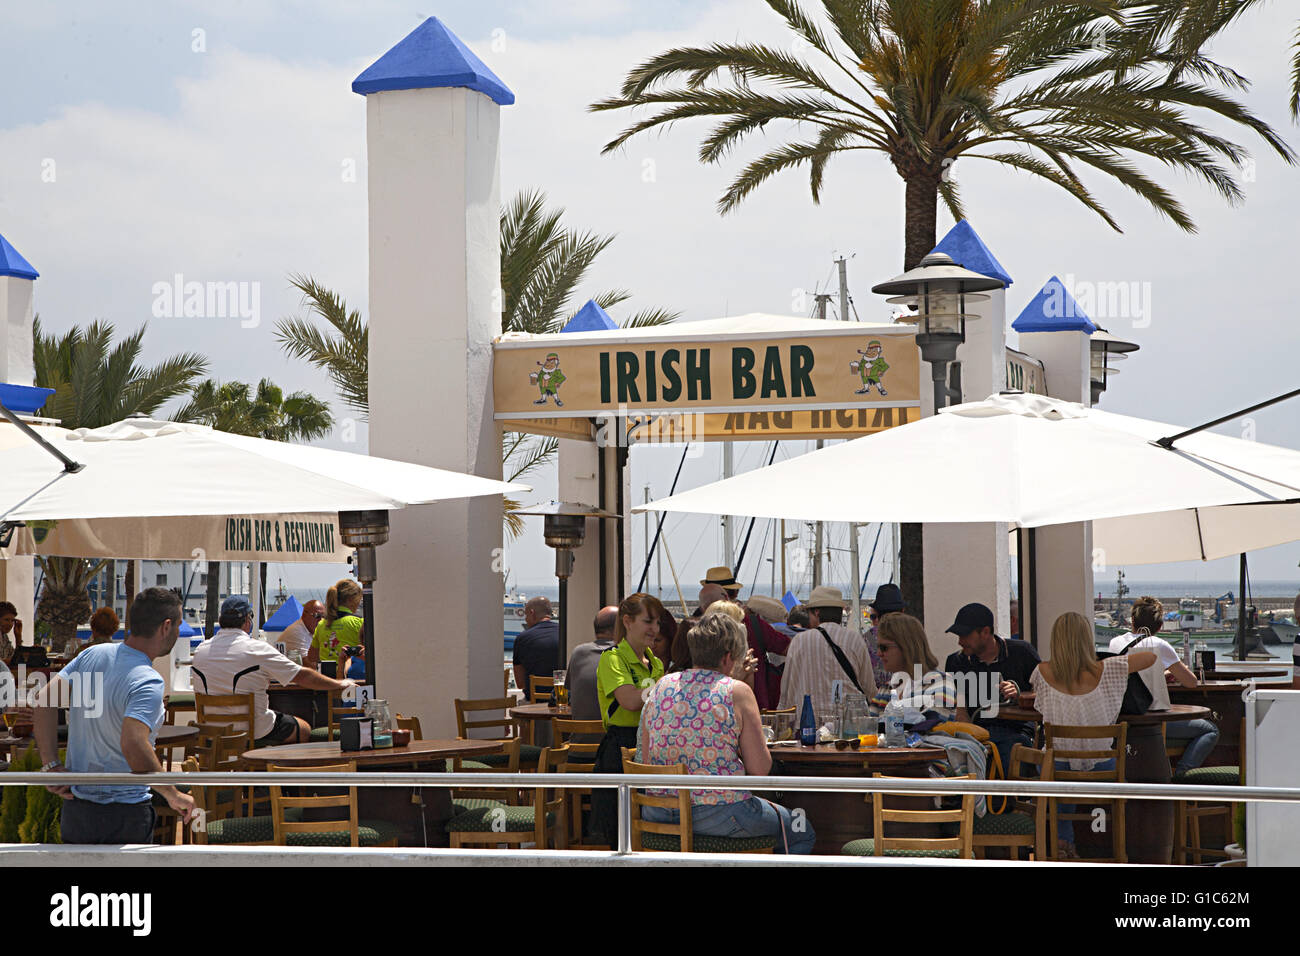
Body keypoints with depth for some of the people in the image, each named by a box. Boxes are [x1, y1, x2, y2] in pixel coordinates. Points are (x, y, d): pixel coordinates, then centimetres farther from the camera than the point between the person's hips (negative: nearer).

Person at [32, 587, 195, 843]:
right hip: (126, 817, -6)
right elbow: (133, 744, -33)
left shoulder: (93, 654, 1)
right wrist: (173, 795, -22)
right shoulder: (148, 682, -20)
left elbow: (45, 701, -2)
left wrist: (51, 765, -2)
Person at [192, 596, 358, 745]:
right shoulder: (257, 649, -16)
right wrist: (339, 684, 3)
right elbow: (303, 676, -11)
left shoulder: (201, 650, 0)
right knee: (304, 729, 18)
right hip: (255, 731, -6)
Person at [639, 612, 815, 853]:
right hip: (718, 813, -7)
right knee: (802, 834, 19)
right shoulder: (737, 692, -7)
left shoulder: (661, 687, 7)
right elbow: (760, 769, -8)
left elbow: (646, 761, 10)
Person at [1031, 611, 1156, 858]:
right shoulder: (1104, 671, -13)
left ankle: (1063, 839, 29)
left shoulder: (1044, 673, -11)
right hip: (1101, 771, 0)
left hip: (1056, 771, 0)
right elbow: (1150, 657, -1)